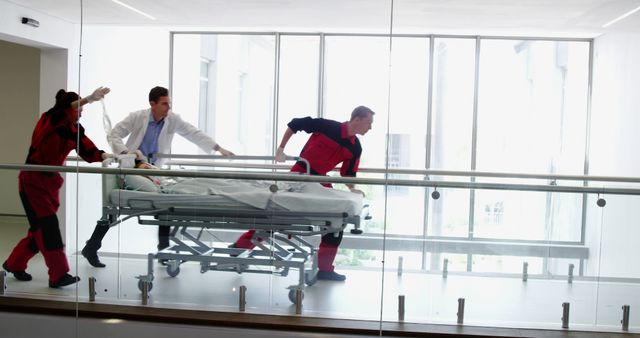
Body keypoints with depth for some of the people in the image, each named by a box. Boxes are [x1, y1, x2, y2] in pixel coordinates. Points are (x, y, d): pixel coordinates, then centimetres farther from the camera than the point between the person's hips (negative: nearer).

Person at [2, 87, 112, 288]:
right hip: (33, 180, -7)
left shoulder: (75, 129, 2)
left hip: (51, 181, 7)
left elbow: (88, 151, -9)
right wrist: (89, 99, -52)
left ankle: (14, 264, 30)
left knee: (41, 228, 12)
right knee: (48, 227, -10)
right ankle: (58, 275, -8)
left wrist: (106, 156, -29)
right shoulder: (47, 121, -15)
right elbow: (62, 113, -39)